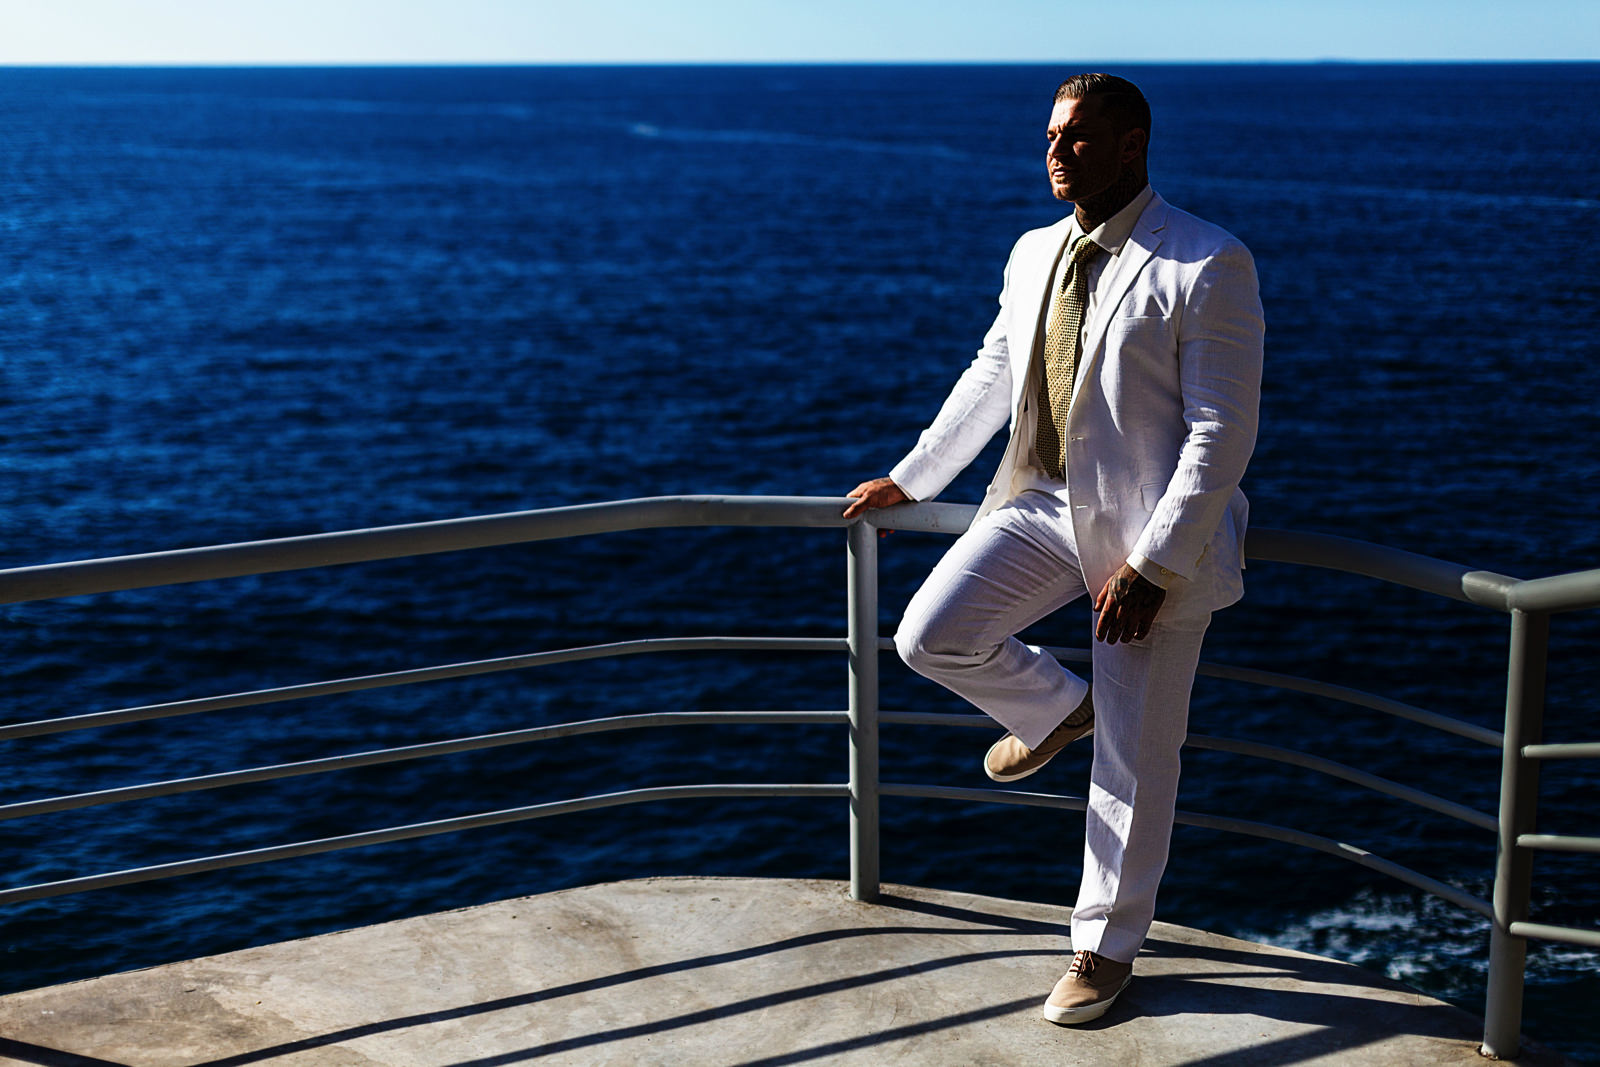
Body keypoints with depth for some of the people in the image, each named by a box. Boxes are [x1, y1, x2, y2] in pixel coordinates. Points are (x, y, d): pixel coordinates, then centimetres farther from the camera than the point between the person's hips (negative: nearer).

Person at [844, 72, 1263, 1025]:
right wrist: (910, 479, 24)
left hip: (1155, 527, -5)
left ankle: (1108, 949, 23)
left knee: (1133, 759, 3)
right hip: (1045, 502, 6)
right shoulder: (1034, 254, 9)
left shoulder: (1209, 267, -13)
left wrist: (1153, 564, -20)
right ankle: (1057, 708, 18)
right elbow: (991, 377, 22)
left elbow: (1224, 432, -16)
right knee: (932, 635, -15)